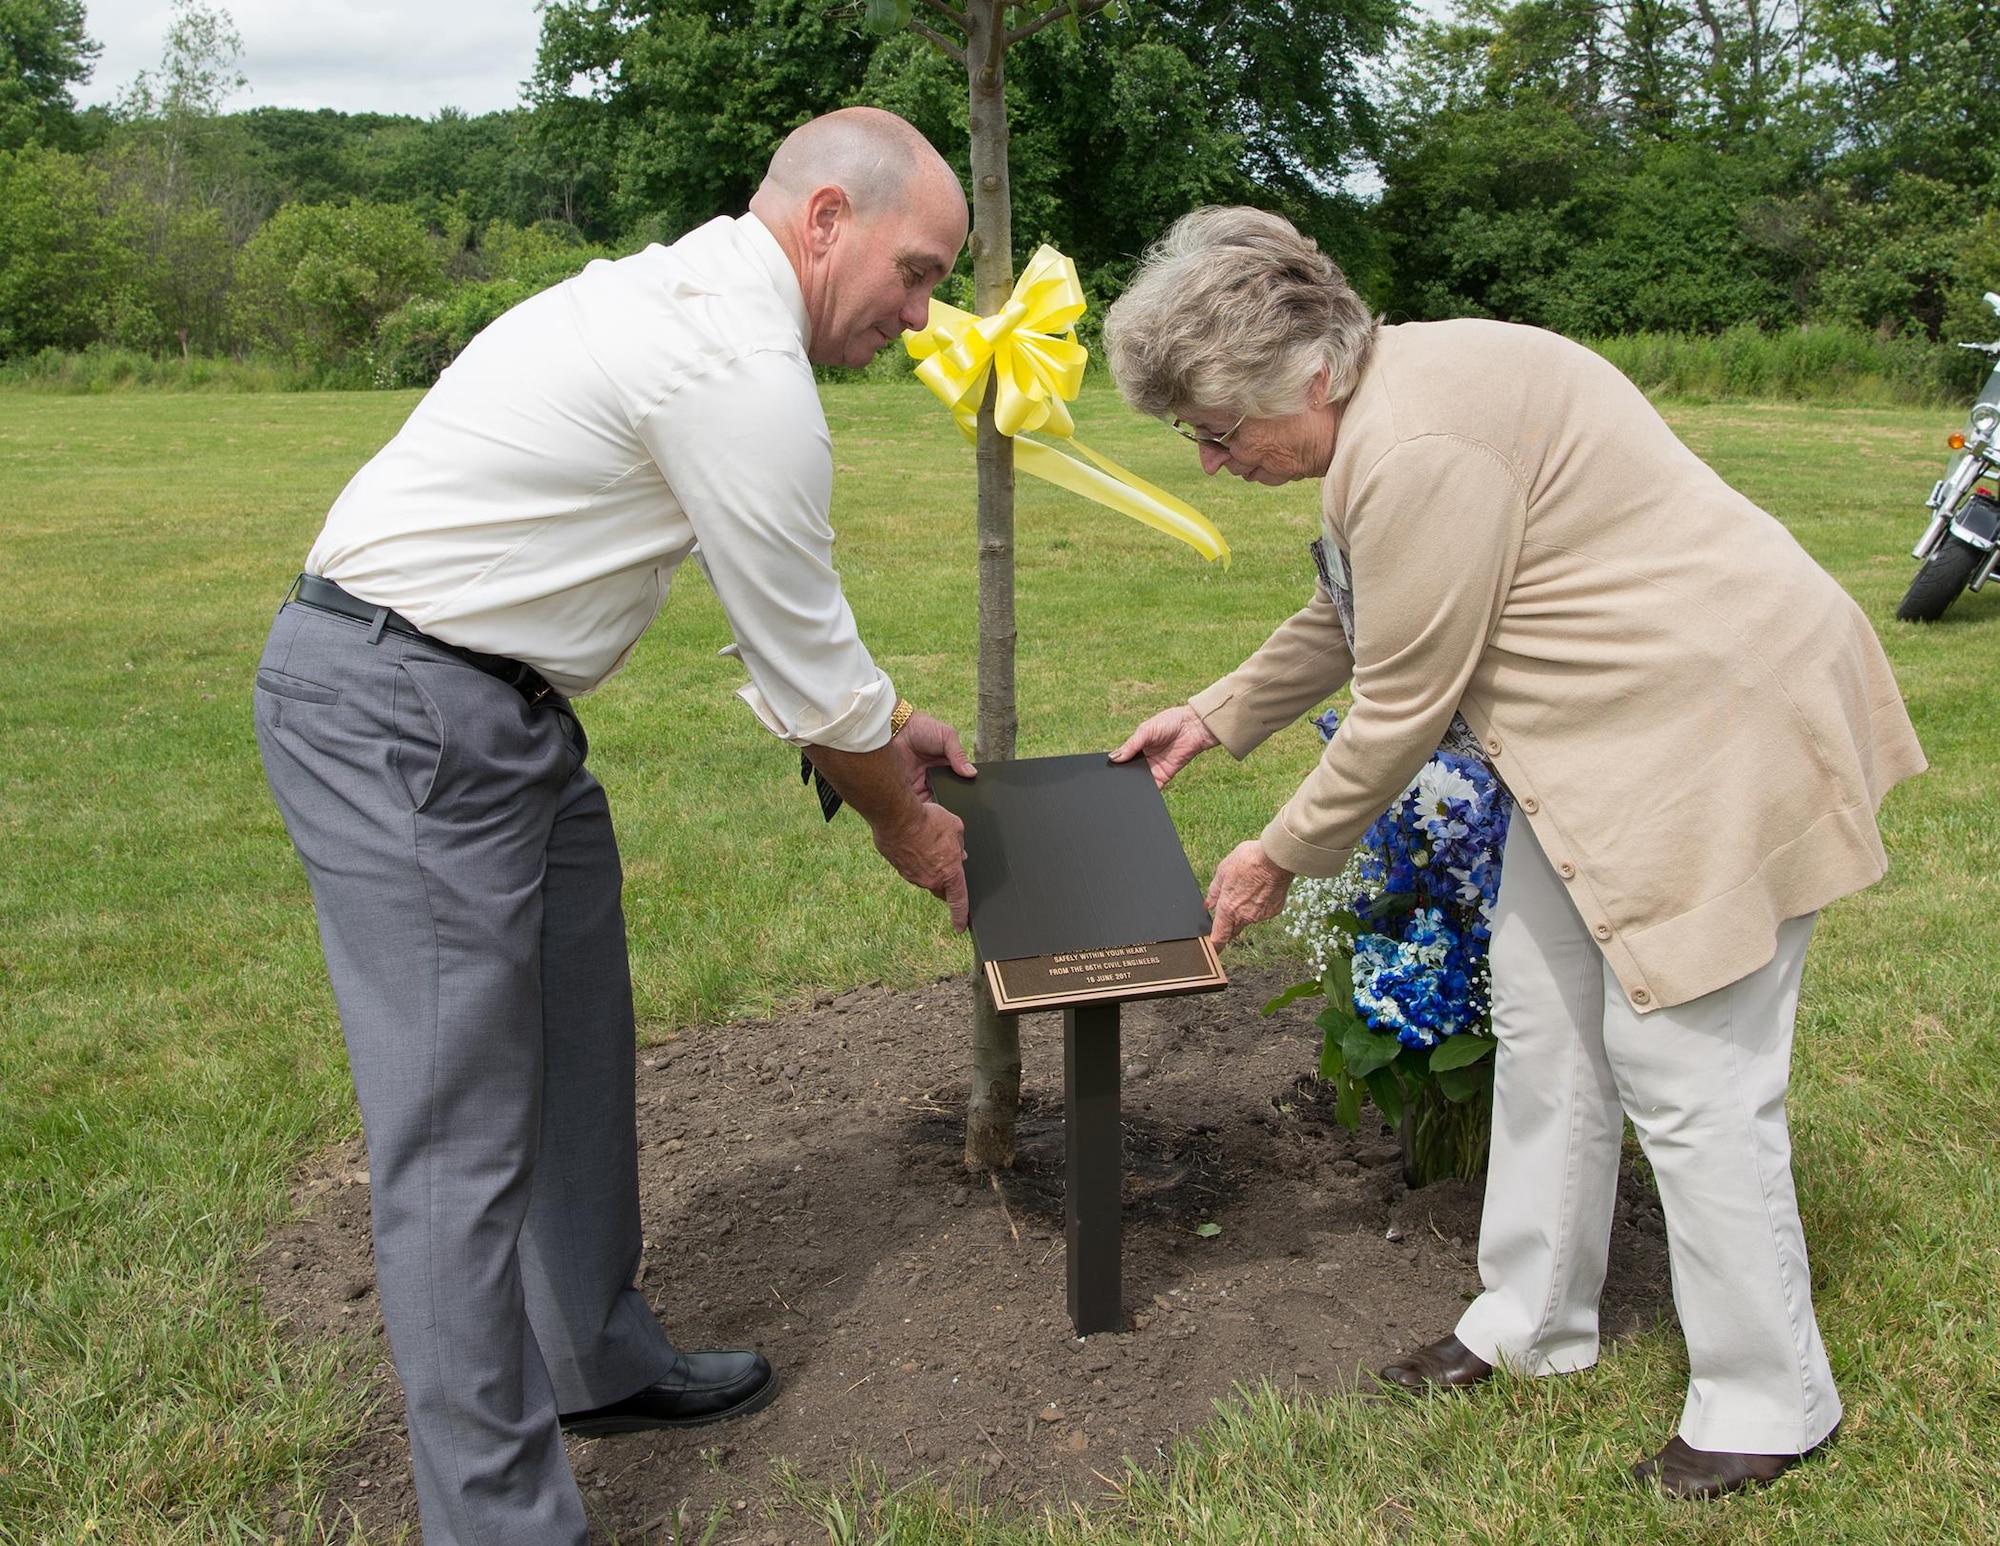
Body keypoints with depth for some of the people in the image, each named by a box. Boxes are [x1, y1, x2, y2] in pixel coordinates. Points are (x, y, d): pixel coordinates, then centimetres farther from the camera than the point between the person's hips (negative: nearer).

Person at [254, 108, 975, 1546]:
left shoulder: (698, 297, 13)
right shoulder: (743, 374, -20)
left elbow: (792, 605, 23)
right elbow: (801, 660, -10)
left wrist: (890, 722, 27)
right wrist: (904, 820, 7)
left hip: (497, 704, 11)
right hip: (397, 719, -11)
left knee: (574, 1047, 18)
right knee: (464, 1125, -5)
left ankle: (594, 1359, 35)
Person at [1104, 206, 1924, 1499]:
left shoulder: (1417, 449, -27)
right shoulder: (1388, 396, 6)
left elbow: (1404, 709, -19)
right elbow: (1348, 618, 21)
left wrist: (1285, 858, -5)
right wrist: (1214, 719, 27)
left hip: (1717, 731, -11)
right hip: (1609, 732, 11)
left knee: (1688, 1076, -3)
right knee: (1543, 1029, 15)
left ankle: (1772, 1404, 17)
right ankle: (1534, 1323, 31)